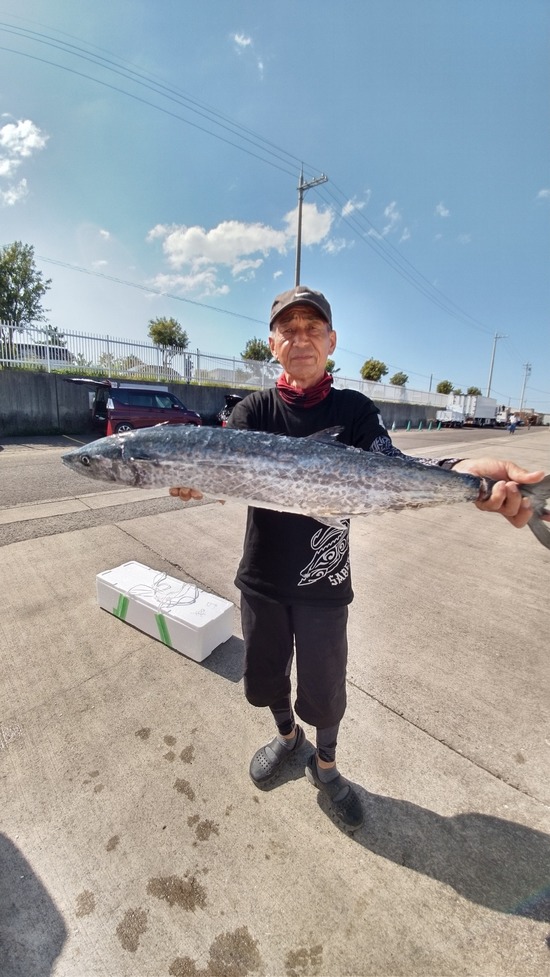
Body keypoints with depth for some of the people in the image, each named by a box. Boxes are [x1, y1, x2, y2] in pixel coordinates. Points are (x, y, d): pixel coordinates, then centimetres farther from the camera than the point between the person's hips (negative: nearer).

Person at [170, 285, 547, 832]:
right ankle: (287, 737, 55)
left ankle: (325, 765, 47)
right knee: (263, 676, 20)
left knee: (324, 689, 13)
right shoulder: (253, 410, -1)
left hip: (322, 583, -1)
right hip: (261, 578, 2)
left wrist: (472, 471, -37)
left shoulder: (355, 411, -3)